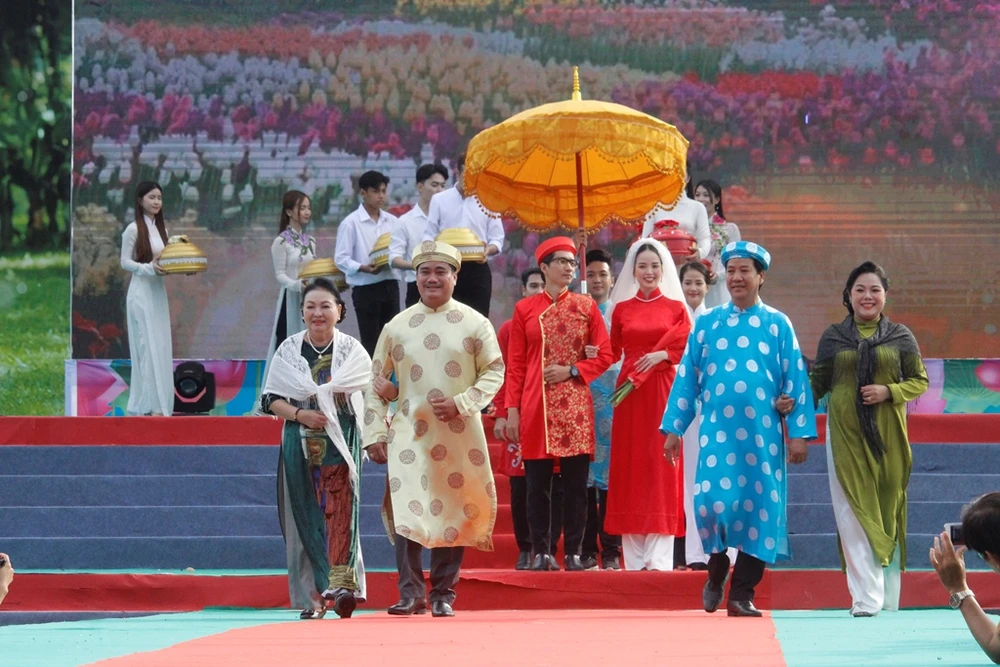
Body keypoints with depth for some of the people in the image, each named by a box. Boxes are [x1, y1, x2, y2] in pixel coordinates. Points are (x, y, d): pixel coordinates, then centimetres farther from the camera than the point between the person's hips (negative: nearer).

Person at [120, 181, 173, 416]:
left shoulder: (160, 228, 13)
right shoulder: (133, 229, -7)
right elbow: (125, 262, -8)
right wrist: (148, 268, -22)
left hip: (159, 293, 7)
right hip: (141, 293, -7)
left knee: (161, 348, 5)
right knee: (149, 348, -10)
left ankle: (142, 405, 10)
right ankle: (154, 405, -11)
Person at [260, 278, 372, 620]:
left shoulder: (351, 350, 4)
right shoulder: (288, 350, 7)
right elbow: (270, 400, 5)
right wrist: (299, 414, -14)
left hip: (340, 441, -2)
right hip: (300, 443, 2)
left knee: (340, 509, -16)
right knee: (306, 516, 0)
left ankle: (342, 583, -25)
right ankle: (312, 597, 3)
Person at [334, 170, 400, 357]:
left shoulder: (392, 221, 9)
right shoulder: (351, 223, -6)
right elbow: (341, 259, -9)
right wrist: (363, 268, -24)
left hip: (390, 285, 5)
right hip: (365, 289, -5)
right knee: (370, 343, -1)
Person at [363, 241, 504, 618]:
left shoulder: (474, 324, 4)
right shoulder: (397, 327, 7)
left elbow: (494, 372, 3)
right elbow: (377, 384, 10)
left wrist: (462, 403, -12)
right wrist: (374, 434, 3)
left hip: (459, 435, 0)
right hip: (409, 435, 0)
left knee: (454, 513, 3)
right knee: (405, 512, -12)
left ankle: (443, 595, 11)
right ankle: (410, 593, -9)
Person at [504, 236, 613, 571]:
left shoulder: (586, 306, 8)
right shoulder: (524, 309, 7)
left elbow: (604, 356, 6)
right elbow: (515, 365, 6)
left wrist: (571, 371, -9)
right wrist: (511, 409, -1)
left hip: (575, 408, 0)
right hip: (536, 408, 0)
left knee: (575, 483, -1)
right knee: (538, 483, 0)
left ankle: (573, 552, 3)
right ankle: (541, 553, 6)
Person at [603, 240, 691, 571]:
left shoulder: (676, 307, 6)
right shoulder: (621, 309, 9)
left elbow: (687, 350, 3)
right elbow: (613, 353, 10)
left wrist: (662, 354, -14)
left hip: (663, 391, -1)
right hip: (630, 392, 1)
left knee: (661, 466, -4)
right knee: (629, 465, -1)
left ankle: (660, 556, -5)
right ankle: (634, 556, 0)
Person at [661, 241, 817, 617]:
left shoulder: (777, 325, 6)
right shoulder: (707, 324, 9)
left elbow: (795, 381, 5)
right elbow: (686, 378, 11)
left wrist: (798, 433, -1)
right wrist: (673, 429, 6)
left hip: (762, 437, 0)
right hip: (716, 433, 0)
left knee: (759, 508, 0)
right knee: (711, 503, -11)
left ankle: (743, 594, 8)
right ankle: (716, 573, 15)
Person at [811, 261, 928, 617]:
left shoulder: (900, 337, 6)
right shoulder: (833, 336, 8)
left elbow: (920, 381, 6)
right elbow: (818, 383, 8)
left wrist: (888, 391, -11)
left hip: (887, 435, 0)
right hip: (846, 434, 0)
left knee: (886, 511, 1)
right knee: (854, 512, -7)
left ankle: (888, 598, 9)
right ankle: (866, 597, -9)